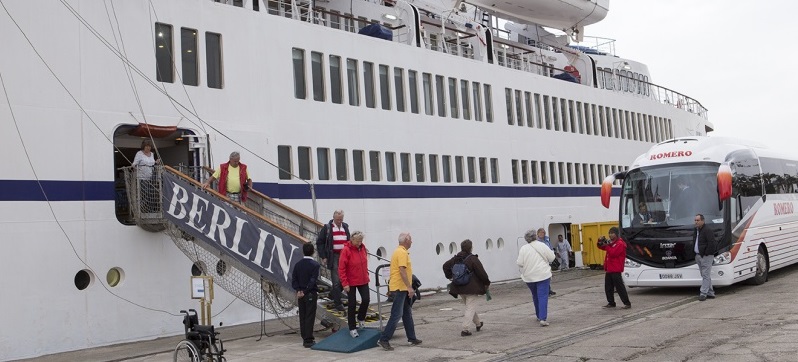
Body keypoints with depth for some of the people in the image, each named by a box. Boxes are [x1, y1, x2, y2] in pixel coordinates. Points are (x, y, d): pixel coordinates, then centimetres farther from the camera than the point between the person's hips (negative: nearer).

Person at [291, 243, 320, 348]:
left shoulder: (298, 264, 5)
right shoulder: (315, 264, -10)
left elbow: (293, 280, 1)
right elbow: (313, 280, -17)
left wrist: (299, 290, -5)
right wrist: (305, 291, -13)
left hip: (300, 294, 5)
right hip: (311, 294, -5)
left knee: (302, 317, 11)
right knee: (310, 317, -2)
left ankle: (305, 338, 17)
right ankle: (308, 340, -2)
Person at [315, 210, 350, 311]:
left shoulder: (345, 227, 11)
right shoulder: (327, 227, -3)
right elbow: (319, 242, -1)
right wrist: (323, 257, -6)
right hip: (333, 257, -5)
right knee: (336, 281, -5)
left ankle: (332, 294, 32)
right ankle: (338, 303, 5)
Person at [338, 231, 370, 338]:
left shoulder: (363, 248, 2)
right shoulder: (346, 250, -16)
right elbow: (341, 268, -16)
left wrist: (366, 276, 13)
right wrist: (345, 283, -17)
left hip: (363, 281, 5)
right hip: (351, 282, -5)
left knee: (366, 300, -3)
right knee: (352, 304, 3)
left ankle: (361, 319, 25)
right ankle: (352, 328, 15)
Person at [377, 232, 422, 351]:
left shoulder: (398, 251, 16)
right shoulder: (402, 253, -16)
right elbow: (402, 271, -24)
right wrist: (409, 287, -24)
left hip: (401, 288, 11)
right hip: (400, 287, -11)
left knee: (407, 313, 15)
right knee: (396, 314, -10)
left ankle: (412, 338, 23)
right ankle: (384, 340, -9)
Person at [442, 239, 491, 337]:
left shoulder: (455, 258, 5)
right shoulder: (473, 259, -14)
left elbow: (445, 266, 14)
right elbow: (481, 273, -13)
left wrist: (449, 276, 24)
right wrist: (487, 283, 2)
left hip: (459, 288, 7)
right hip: (471, 288, -7)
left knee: (469, 307, 22)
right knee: (470, 308, -2)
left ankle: (478, 324, 38)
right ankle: (465, 329, -8)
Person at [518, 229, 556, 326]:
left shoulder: (523, 248, -3)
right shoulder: (542, 246, -5)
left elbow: (520, 263, -5)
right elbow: (551, 258, 0)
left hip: (529, 277, 3)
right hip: (543, 275, -2)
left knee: (535, 296, 20)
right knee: (543, 296, -5)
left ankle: (539, 316, 31)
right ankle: (543, 319, -16)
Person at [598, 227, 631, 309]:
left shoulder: (620, 244, -11)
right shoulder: (610, 242, 16)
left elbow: (613, 253, -21)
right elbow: (601, 247, 18)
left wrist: (606, 245, -19)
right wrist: (600, 242, -3)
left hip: (616, 270, -9)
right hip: (609, 269, 9)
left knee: (620, 287, -8)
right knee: (608, 287, 11)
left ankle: (627, 303, -4)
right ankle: (611, 303, 20)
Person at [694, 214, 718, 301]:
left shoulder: (707, 231, -14)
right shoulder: (695, 231, 15)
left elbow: (712, 243, -20)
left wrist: (706, 253, -17)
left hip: (706, 256, -10)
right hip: (698, 256, 10)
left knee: (706, 275, -8)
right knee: (705, 275, 13)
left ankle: (703, 293, -9)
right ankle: (710, 293, 19)